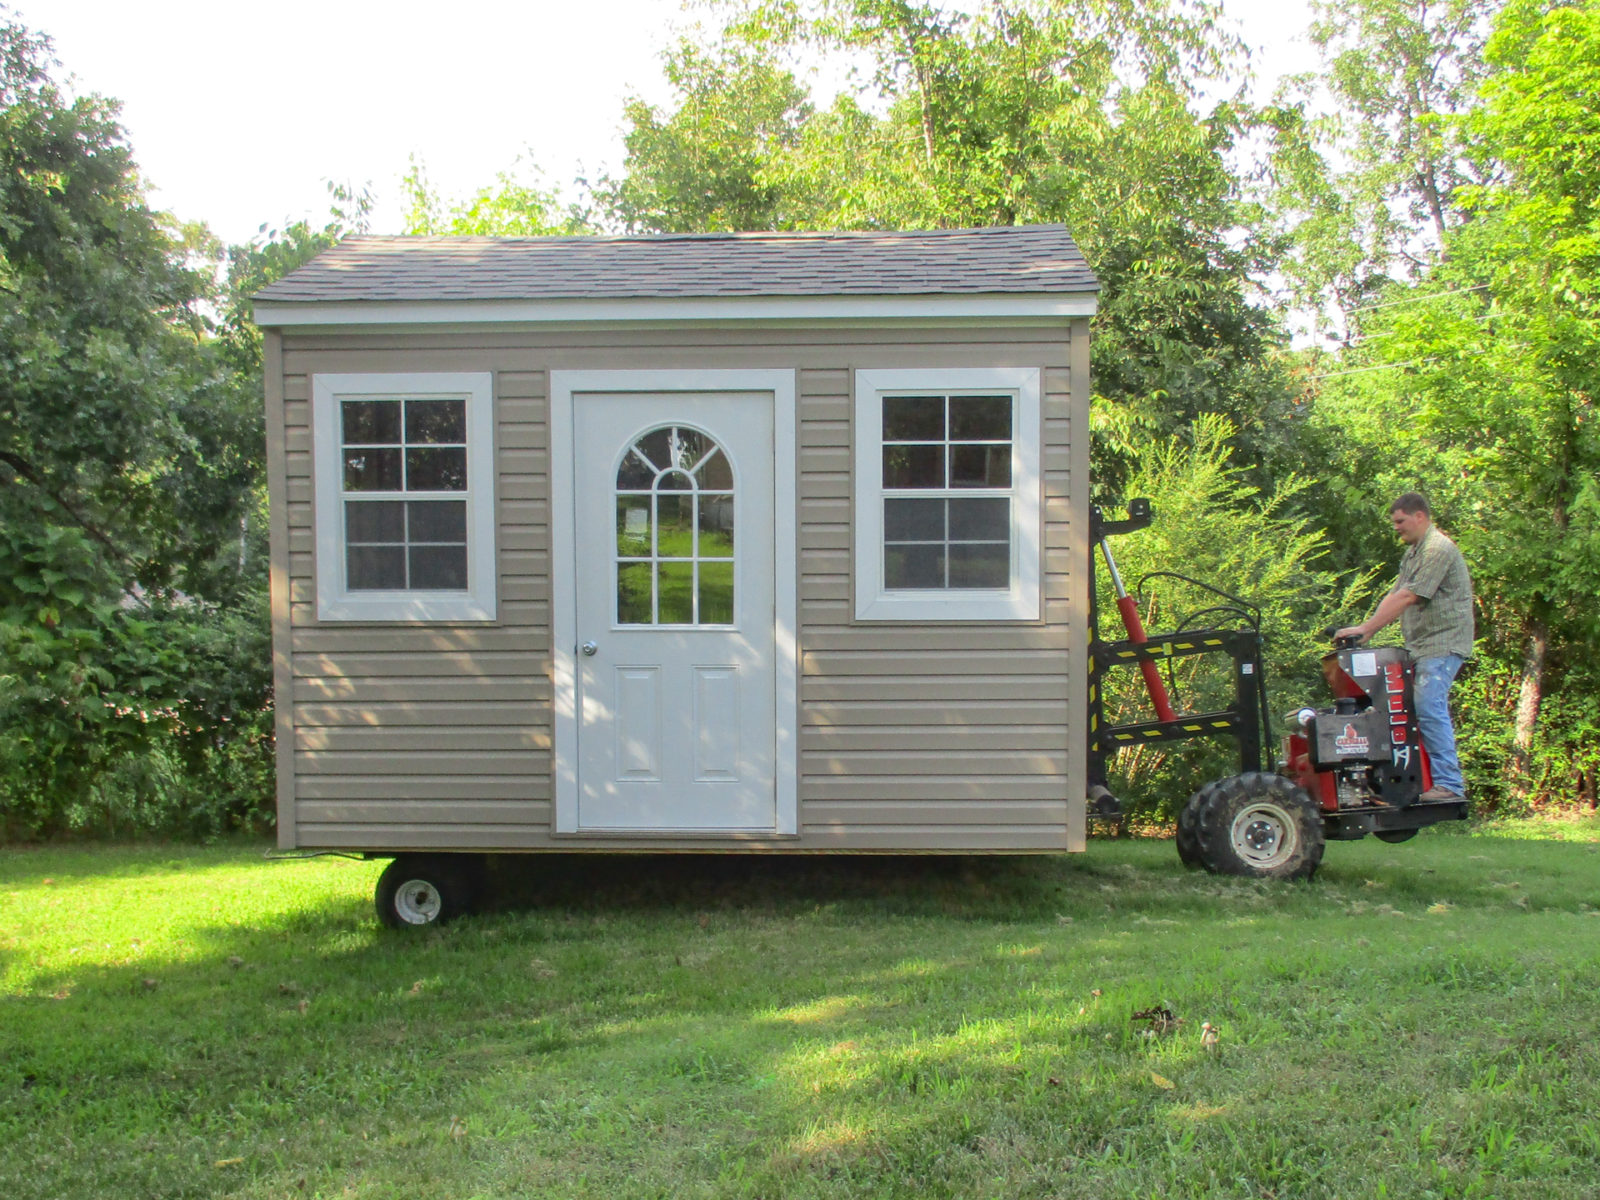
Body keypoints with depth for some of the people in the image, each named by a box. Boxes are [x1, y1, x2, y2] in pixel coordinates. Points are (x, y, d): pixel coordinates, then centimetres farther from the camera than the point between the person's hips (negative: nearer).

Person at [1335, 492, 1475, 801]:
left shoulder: (1437, 550, -14)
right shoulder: (1413, 552, 19)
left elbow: (1407, 597, -20)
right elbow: (1393, 595, 16)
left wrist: (1366, 629, -20)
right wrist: (1366, 628, 3)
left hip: (1442, 642, -10)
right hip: (1423, 645, 10)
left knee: (1429, 708, -15)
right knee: (1425, 710, 7)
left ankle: (1449, 783, -12)